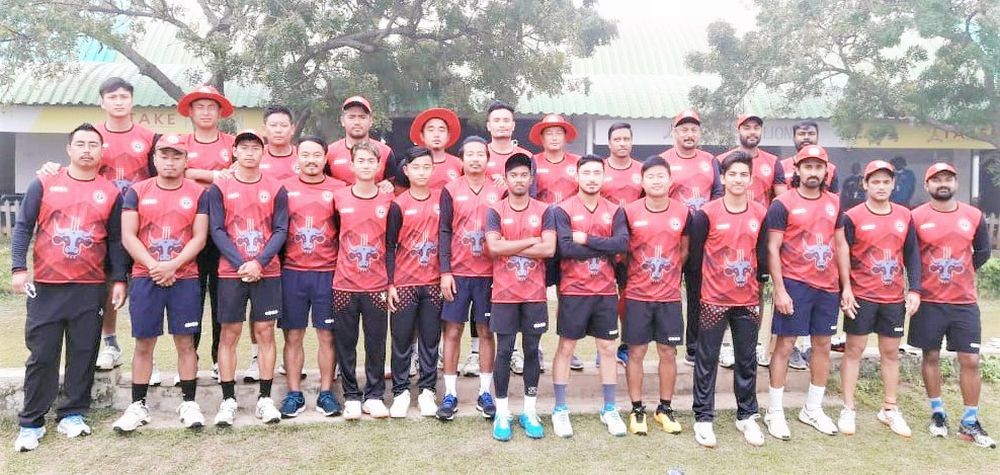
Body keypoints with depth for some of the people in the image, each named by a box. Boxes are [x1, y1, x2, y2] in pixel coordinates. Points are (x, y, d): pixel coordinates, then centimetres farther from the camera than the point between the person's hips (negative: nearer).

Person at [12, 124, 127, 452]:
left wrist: (119, 280, 3)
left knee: (83, 353, 6)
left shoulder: (111, 192, 6)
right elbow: (23, 227, 3)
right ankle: (31, 423, 14)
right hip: (46, 286, -1)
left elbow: (115, 240, 9)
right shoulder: (44, 183, 3)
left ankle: (72, 414, 18)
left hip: (91, 288, 1)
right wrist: (18, 268, -7)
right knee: (42, 355, 4)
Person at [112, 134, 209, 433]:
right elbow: (128, 236, -1)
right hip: (145, 278, 1)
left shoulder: (198, 194, 5)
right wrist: (154, 266, -12)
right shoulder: (137, 192, 6)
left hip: (185, 278, 0)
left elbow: (199, 237, -1)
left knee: (185, 341, 3)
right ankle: (138, 406, 15)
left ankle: (189, 404, 11)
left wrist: (172, 265, -13)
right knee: (144, 343, 5)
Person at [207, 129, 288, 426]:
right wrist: (241, 264, -13)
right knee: (229, 334, 3)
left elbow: (280, 231, 1)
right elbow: (217, 231, -2)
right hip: (231, 272, -1)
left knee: (265, 332, 3)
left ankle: (265, 399, 11)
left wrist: (259, 262, -12)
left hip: (267, 272, 1)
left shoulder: (276, 189, 5)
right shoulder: (219, 188, 3)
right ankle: (228, 400, 12)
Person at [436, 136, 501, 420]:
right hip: (457, 274, -1)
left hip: (489, 274, 1)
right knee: (453, 332, 4)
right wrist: (445, 272, -7)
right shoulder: (451, 191, 2)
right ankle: (450, 394, 13)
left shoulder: (498, 192, 4)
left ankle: (485, 392, 17)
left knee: (486, 331, 7)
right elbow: (444, 232, 0)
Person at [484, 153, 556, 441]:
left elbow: (549, 249, -10)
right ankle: (502, 414, 14)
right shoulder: (495, 211, 0)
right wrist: (531, 241, -11)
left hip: (535, 293, 1)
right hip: (504, 294, -1)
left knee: (532, 350, 8)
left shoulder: (544, 211, 3)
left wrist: (510, 247, -12)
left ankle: (530, 412, 20)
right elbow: (493, 247, -15)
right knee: (504, 352, 3)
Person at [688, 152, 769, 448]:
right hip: (714, 299, -3)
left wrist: (758, 286, 9)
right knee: (707, 359, 4)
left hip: (748, 300, 4)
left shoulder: (761, 214, 2)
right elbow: (695, 254, -3)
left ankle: (747, 416, 26)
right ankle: (704, 418, 15)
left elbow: (762, 254, 9)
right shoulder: (706, 214, -9)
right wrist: (701, 289, 1)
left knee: (747, 360, 13)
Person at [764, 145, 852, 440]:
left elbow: (841, 245, 14)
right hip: (794, 284, -5)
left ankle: (813, 410, 25)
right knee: (785, 345, -1)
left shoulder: (834, 203, 10)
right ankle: (774, 413, 9)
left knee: (823, 345, 11)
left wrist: (846, 286, 9)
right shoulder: (783, 204, -6)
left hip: (828, 287, 6)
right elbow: (773, 249, -8)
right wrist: (779, 290, -14)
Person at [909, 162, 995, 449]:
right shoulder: (916, 217, -5)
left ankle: (970, 423, 11)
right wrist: (918, 283, -4)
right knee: (931, 356, 7)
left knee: (970, 360, 1)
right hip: (929, 301, -2)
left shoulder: (974, 216, 3)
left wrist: (962, 273, 8)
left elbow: (983, 251, 14)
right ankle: (937, 413, 22)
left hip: (965, 301, 2)